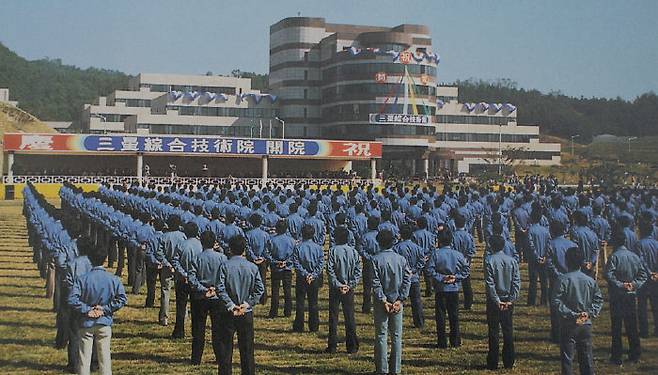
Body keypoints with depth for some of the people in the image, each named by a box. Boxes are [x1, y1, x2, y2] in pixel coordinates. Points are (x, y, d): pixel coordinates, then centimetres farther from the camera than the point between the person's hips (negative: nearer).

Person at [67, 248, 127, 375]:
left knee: (84, 357, 6)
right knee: (105, 355, 9)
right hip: (105, 323, 1)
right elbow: (122, 299, -10)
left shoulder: (82, 279, -8)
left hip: (86, 323, -1)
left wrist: (86, 309, -9)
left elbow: (72, 300, -17)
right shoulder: (113, 279, -5)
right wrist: (105, 308, -6)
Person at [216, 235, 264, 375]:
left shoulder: (225, 266, -8)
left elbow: (220, 288, -16)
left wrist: (230, 305, -14)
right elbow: (259, 289, -4)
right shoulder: (253, 267, 0)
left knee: (225, 347, 6)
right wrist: (248, 303, -6)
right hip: (247, 313, 2)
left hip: (228, 313, -2)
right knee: (247, 347, 11)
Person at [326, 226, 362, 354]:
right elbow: (358, 271, -3)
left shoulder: (333, 250, -9)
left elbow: (330, 270, -15)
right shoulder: (353, 251, 0)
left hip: (335, 289, -2)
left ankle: (332, 346, 6)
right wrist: (350, 285, -4)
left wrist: (338, 285, -12)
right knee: (350, 317, 9)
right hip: (349, 290, 2)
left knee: (333, 317, 5)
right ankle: (352, 346, 10)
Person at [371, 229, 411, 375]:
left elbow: (376, 283, -13)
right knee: (397, 336, 8)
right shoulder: (401, 259, 1)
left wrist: (383, 301, -12)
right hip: (397, 302, 3)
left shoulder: (376, 259, -9)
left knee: (381, 336, 4)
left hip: (381, 302, -2)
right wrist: (400, 300, -6)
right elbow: (407, 280, -4)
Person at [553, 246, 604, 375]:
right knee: (586, 356, 13)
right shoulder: (590, 280, 1)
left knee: (567, 357, 2)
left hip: (568, 325, -4)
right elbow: (599, 298, 3)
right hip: (586, 324, 4)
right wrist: (590, 313, -2)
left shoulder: (563, 279, -13)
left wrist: (570, 314, -14)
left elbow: (556, 301, -17)